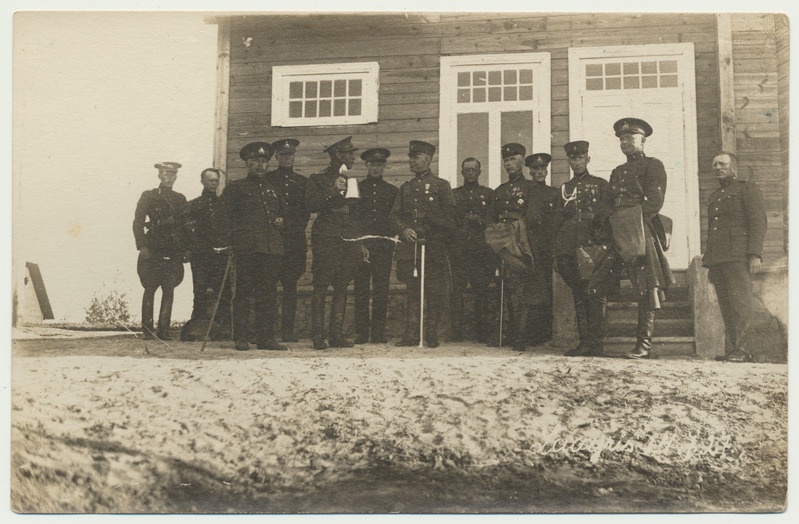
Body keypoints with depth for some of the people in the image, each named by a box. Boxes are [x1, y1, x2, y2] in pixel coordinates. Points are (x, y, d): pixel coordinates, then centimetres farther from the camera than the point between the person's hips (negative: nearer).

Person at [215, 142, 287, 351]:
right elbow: (223, 216, 0)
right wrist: (227, 241, -10)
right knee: (243, 292, -4)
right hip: (246, 247, -5)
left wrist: (280, 220, 13)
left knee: (268, 294, 3)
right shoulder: (236, 187, 6)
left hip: (272, 248, 5)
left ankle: (266, 337, 8)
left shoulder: (272, 190, 23)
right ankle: (241, 338, 1)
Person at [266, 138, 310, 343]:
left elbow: (307, 211, 15)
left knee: (290, 286, 1)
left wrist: (296, 228, 2)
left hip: (295, 240, 2)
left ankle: (287, 329, 4)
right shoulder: (267, 179, 10)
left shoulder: (302, 181, 17)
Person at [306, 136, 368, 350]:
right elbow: (311, 205, -11)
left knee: (341, 289, 4)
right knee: (320, 288, -7)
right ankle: (318, 336, -6)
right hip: (326, 241, -6)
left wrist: (360, 243, 19)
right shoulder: (318, 179, 4)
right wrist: (332, 191, -17)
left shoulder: (350, 181, 21)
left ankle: (336, 334, 8)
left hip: (349, 243, 6)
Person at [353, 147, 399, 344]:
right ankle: (361, 332, 4)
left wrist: (393, 242, 1)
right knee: (361, 289, -1)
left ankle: (378, 332, 4)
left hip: (384, 246, 1)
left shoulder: (392, 191, 14)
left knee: (381, 290, -1)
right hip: (361, 245, 0)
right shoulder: (356, 188, 11)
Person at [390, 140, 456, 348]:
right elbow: (394, 214, 14)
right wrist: (403, 229, -4)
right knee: (412, 290, 3)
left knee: (435, 292, -2)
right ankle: (411, 334, 6)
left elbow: (450, 215, 1)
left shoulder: (441, 185, 5)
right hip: (409, 247, 4)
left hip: (434, 247, -3)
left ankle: (432, 334, 6)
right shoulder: (405, 188, 19)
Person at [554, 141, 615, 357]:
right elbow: (558, 223, 20)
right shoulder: (565, 189, 20)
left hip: (596, 248, -4)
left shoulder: (601, 185, 10)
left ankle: (596, 342, -11)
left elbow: (608, 216, 4)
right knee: (579, 294, 5)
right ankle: (584, 341, 9)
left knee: (595, 293, -12)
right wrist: (558, 254, 12)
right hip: (571, 248, 4)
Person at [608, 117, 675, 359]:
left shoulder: (653, 165, 5)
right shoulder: (617, 172, 26)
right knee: (640, 288, 3)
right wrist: (614, 228, 5)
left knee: (646, 288, -10)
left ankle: (644, 344, -13)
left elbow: (654, 202, -8)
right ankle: (643, 345, 4)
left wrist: (634, 221, -17)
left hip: (643, 232, -6)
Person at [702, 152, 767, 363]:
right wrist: (709, 263, 19)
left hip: (738, 257, -6)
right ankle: (732, 349, 1)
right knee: (726, 307, 1)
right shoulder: (714, 197, 26)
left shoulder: (748, 189, 6)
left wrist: (755, 254, -16)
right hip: (717, 258, 7)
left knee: (740, 303, -13)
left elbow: (758, 222, -4)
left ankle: (741, 349, -15)